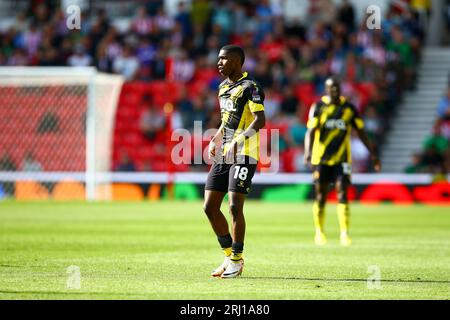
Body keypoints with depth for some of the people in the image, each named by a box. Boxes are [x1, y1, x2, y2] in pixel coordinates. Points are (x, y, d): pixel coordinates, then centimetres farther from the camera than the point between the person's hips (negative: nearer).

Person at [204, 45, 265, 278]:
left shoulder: (250, 87, -9)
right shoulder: (223, 87, 17)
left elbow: (260, 119, -20)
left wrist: (240, 139, -32)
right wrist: (215, 140, 18)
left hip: (244, 155, -8)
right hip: (223, 155, 8)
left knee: (234, 207, -10)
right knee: (210, 206, 4)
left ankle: (237, 260, 4)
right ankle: (229, 255, 17)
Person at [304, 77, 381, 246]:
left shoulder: (349, 108, 6)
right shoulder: (318, 107, -2)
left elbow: (361, 132, 12)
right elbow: (311, 131, -10)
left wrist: (373, 154, 9)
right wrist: (308, 152, -25)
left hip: (342, 159, 1)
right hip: (321, 158, -1)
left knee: (342, 194, -10)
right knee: (321, 196, 5)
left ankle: (344, 233, -11)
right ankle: (319, 232, 20)